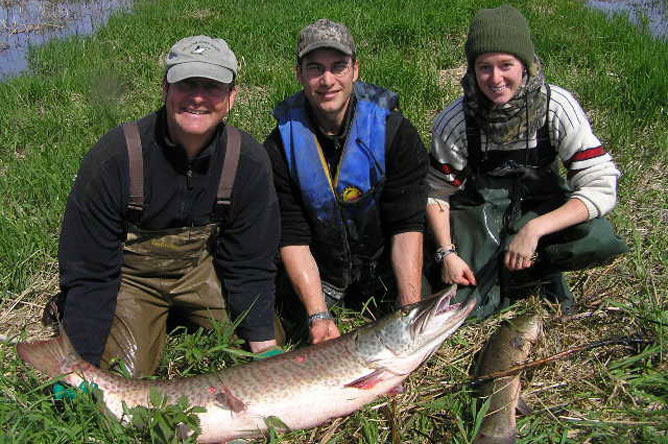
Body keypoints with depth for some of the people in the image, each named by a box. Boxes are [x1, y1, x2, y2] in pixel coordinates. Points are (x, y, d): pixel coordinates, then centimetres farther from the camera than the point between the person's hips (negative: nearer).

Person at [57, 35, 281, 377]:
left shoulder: (249, 161, -18)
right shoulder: (115, 157, -27)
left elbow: (250, 267, -9)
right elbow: (87, 273, -20)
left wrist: (265, 346, -16)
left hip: (201, 265, 3)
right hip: (131, 274, -2)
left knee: (270, 344, -5)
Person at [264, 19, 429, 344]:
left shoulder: (394, 131, -18)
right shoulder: (281, 145, -16)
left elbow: (407, 226, -20)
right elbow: (292, 237, -17)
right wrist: (319, 315, -28)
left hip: (383, 264, 0)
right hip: (319, 270, 1)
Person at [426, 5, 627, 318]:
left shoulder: (558, 107, -21)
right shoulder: (453, 123, -19)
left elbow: (601, 187, -24)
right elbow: (437, 194, -6)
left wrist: (534, 229, -34)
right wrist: (447, 253, -17)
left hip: (542, 204, 0)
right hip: (478, 207, 0)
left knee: (600, 239, -30)